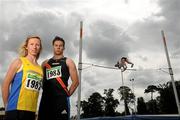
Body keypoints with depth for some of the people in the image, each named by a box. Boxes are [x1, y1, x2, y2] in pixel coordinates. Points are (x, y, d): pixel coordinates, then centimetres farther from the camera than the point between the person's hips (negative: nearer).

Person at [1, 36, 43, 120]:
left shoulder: (40, 68, 10)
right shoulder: (19, 61, -2)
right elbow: (5, 84, -2)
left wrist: (33, 108, 10)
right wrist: (7, 106, 1)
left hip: (31, 111, 5)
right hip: (16, 109, -4)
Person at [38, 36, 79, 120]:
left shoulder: (68, 62, 7)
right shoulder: (45, 63, 18)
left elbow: (75, 81, 0)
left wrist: (67, 94, -2)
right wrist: (45, 90, 9)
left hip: (61, 98, -4)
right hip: (46, 98, 4)